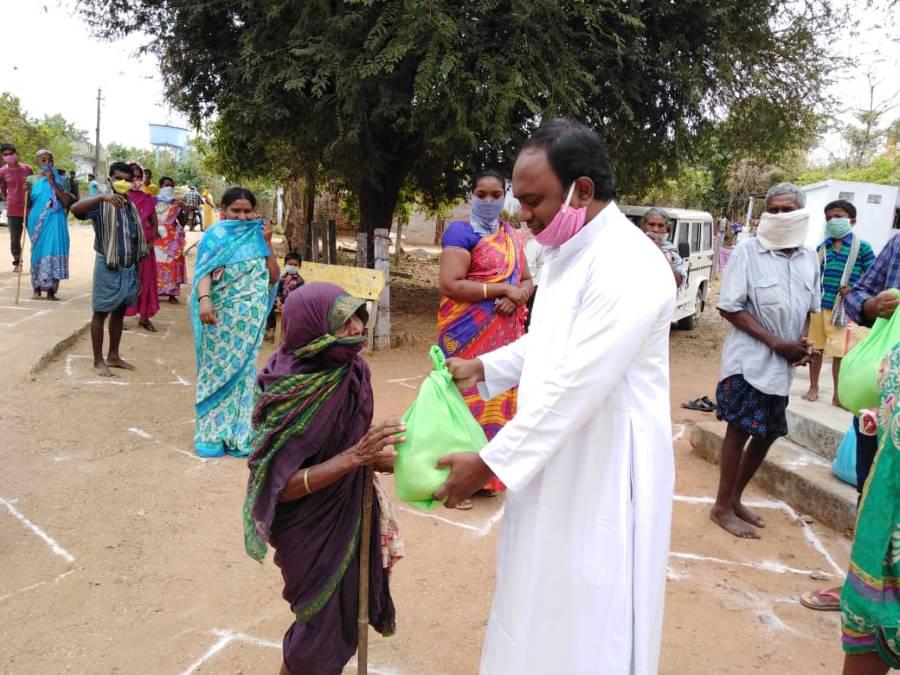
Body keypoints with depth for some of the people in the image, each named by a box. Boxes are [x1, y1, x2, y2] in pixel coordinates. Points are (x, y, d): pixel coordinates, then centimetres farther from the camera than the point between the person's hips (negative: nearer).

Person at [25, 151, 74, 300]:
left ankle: (51, 291, -2)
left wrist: (52, 182, -11)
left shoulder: (59, 180, 5)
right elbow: (27, 205, 9)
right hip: (37, 222, 1)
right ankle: (37, 289, 7)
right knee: (38, 251, 1)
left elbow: (67, 202, -8)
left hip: (55, 222, -1)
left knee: (53, 251, -7)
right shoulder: (31, 179, 7)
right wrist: (26, 191, -11)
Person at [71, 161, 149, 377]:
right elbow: (75, 208, -30)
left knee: (119, 312, 14)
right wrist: (102, 197, -42)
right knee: (101, 313, 2)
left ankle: (113, 356, 25)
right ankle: (98, 361, 9)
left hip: (129, 267, 6)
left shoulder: (132, 206, 10)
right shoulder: (101, 204, -10)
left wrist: (137, 269, 16)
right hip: (107, 267, -6)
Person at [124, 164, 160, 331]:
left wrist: (152, 241, -2)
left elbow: (155, 222, 11)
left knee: (146, 280, 6)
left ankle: (144, 317, 15)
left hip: (145, 246, 4)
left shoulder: (148, 199, 8)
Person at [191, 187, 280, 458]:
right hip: (222, 317, -4)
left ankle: (239, 432, 19)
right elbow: (204, 271, -16)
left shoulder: (257, 237, 11)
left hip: (251, 320, 4)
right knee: (217, 371, 2)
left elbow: (273, 277, 5)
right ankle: (211, 434, 11)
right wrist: (204, 300, -33)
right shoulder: (216, 235, -2)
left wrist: (267, 242, -2)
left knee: (244, 371, 9)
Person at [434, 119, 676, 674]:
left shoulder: (628, 267, -24)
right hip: (557, 461, 9)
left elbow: (575, 387, -27)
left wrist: (489, 463, -22)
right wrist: (483, 367, 8)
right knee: (544, 613, 23)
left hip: (603, 472, -9)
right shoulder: (569, 252, 7)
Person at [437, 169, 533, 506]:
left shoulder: (513, 236, 14)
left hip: (504, 332, 7)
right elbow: (450, 285, -18)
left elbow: (527, 280, 15)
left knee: (497, 393, 11)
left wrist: (517, 297, -9)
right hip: (468, 331, -6)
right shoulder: (461, 231, -8)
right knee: (466, 394, -3)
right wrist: (504, 288, -18)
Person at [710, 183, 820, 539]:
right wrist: (776, 343, -17)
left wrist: (803, 342, -4)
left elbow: (808, 308, 16)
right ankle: (722, 507, 13)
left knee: (769, 432, 13)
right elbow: (729, 307, -14)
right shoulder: (748, 251, -12)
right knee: (740, 430, -2)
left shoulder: (810, 258, 6)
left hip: (783, 363, 6)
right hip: (749, 359, -6)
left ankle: (735, 498, 29)